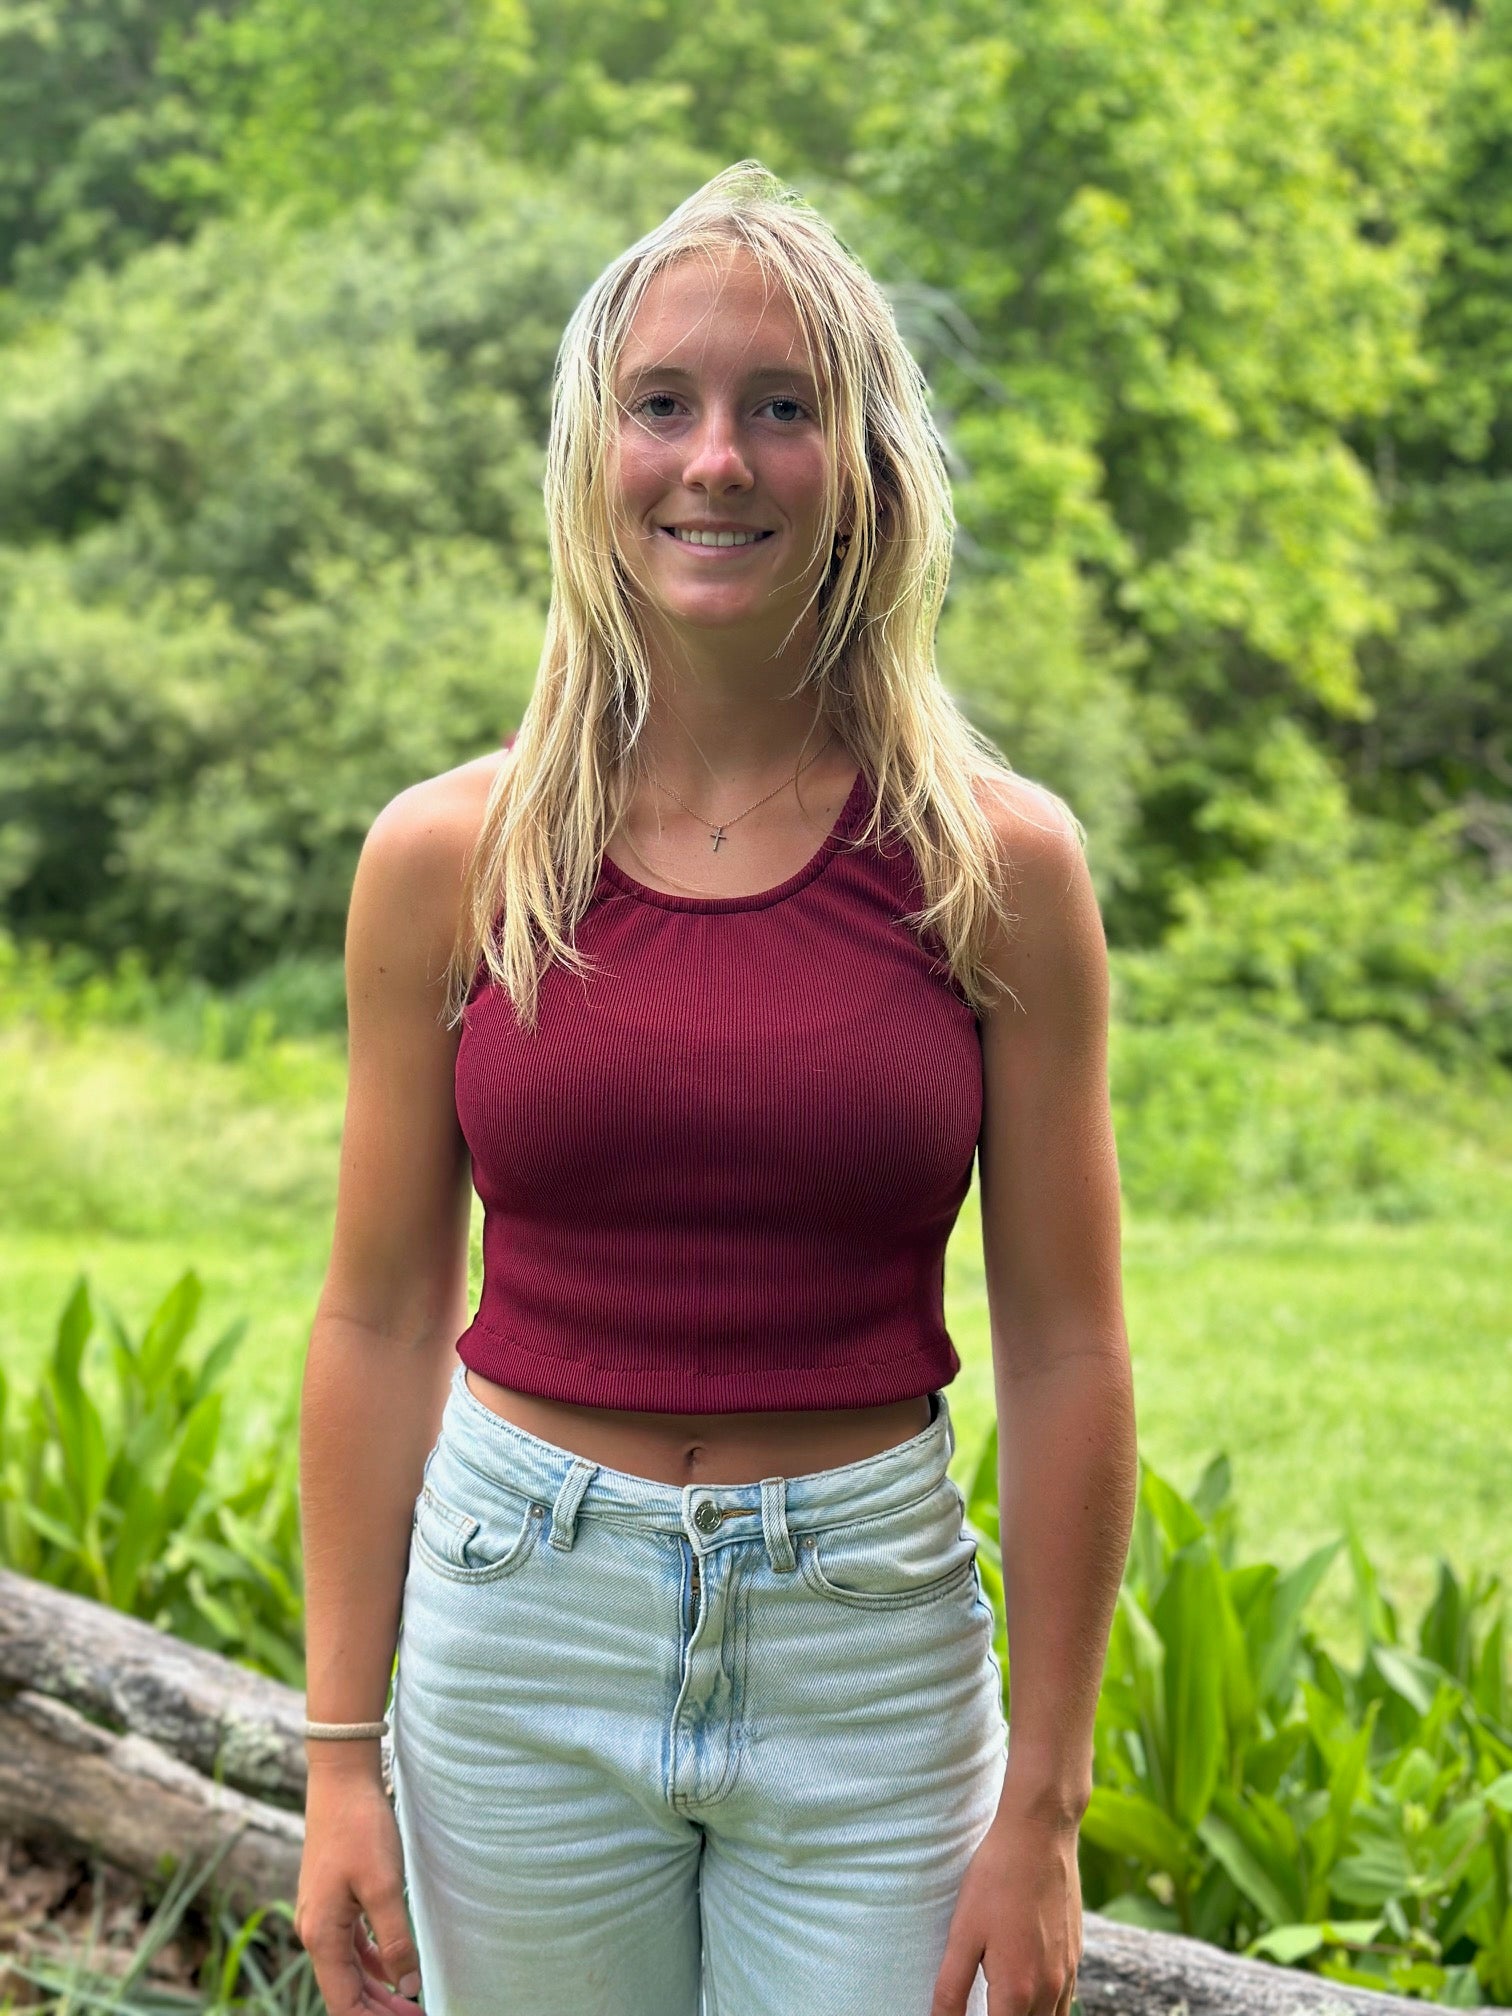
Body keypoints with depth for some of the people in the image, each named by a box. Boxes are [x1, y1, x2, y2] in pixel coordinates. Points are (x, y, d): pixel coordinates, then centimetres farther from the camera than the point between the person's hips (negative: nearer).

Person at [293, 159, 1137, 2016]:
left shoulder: (996, 865, -5)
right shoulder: (447, 859, -2)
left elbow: (1066, 1355, -3)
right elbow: (379, 1322, 2)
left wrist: (1040, 1810, -3)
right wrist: (339, 1751, 0)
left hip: (868, 1651, -1)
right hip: (524, 1645, 1)